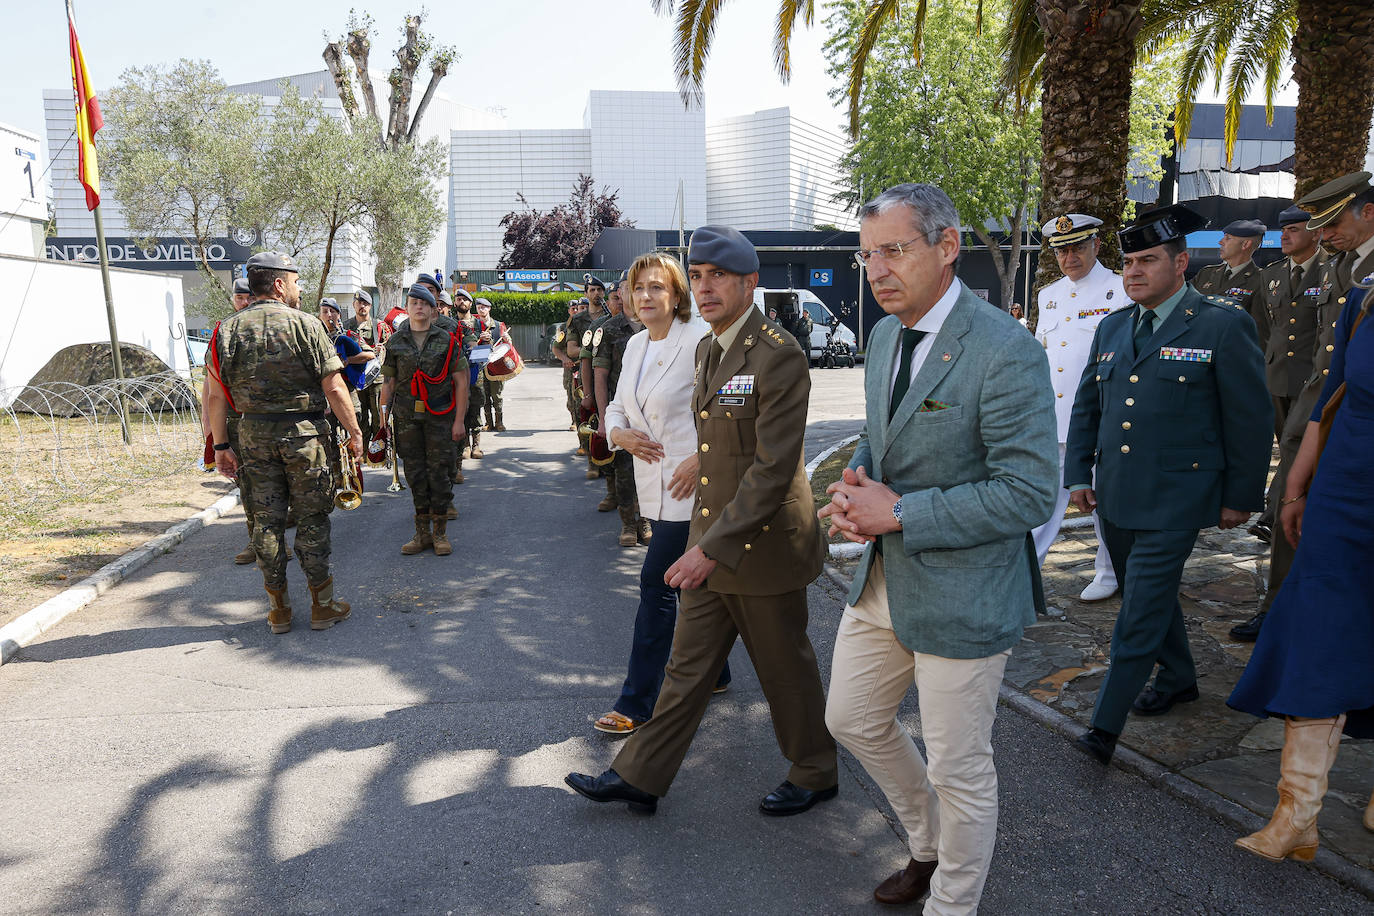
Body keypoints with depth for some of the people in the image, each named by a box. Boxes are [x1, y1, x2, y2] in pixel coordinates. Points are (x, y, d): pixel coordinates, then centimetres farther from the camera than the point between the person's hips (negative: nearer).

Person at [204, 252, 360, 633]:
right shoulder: (304, 324, -8)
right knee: (312, 519, 6)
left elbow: (216, 396, 3)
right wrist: (354, 433, -1)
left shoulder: (227, 330, 4)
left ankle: (279, 609, 17)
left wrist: (221, 445, 9)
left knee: (266, 519, 10)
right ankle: (322, 605, 13)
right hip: (304, 432, -3)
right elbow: (334, 388, -10)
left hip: (253, 435, 4)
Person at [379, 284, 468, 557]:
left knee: (439, 472, -1)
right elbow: (389, 382, 10)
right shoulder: (395, 342, 7)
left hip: (440, 415, -2)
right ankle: (422, 534, 15)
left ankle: (440, 533, 11)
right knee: (415, 473, 5)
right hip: (407, 416, 2)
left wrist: (459, 420, -6)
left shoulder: (447, 340, 1)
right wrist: (383, 414, 2)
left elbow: (461, 381, -1)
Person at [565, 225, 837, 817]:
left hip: (761, 545, -7)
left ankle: (815, 775, 32)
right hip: (710, 543, 8)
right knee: (688, 666, 15)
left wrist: (712, 547, -27)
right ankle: (639, 777, 24)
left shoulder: (778, 357, -20)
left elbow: (774, 469, -25)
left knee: (786, 669, 11)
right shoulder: (707, 349, 9)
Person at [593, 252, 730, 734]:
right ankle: (713, 672, 34)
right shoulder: (635, 345, 12)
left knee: (656, 582, -7)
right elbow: (617, 406, 20)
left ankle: (637, 702, 2)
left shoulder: (701, 339, -13)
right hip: (655, 486, 8)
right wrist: (620, 434, -2)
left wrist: (701, 459, -20)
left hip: (691, 483, -8)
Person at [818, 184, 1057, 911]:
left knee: (959, 767, 8)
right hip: (882, 578, 9)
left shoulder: (1007, 353, -22)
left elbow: (1029, 493, -24)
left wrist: (899, 511, -23)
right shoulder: (884, 336, 5)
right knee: (852, 720, 22)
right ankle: (929, 845, 47)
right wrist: (854, 485, -5)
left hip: (961, 595, -8)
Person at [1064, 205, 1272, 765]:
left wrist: (1242, 496, -4)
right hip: (1115, 497, 6)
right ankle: (1178, 679, 43)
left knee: (1140, 613, -7)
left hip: (1174, 503, -6)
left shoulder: (1223, 326, -8)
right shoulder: (1113, 327, 10)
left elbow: (1251, 419, -5)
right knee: (1150, 596, 21)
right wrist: (1077, 473, 10)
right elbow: (1086, 407, 16)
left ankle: (1106, 726, 0)